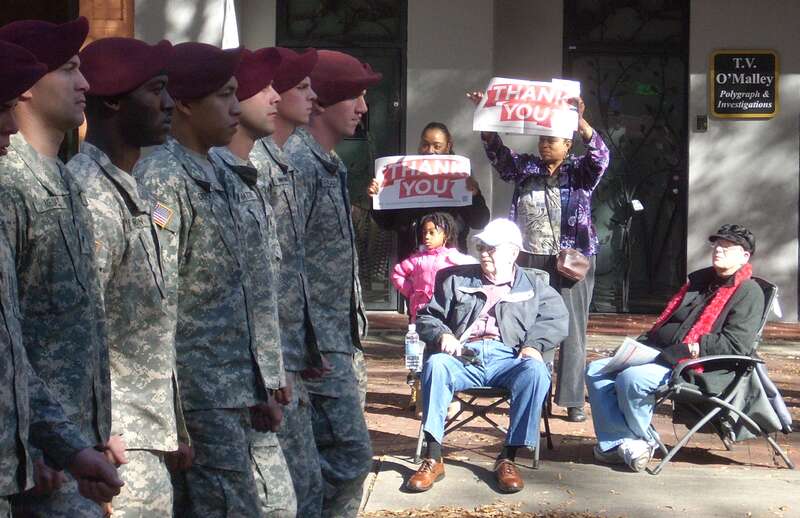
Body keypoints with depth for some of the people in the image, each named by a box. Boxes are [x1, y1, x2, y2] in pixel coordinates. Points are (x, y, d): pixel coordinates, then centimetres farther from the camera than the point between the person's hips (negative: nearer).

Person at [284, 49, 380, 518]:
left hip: (340, 340, 10)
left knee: (341, 456, 13)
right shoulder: (297, 163, -16)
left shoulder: (329, 163, 16)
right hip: (316, 343, -10)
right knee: (349, 457, -8)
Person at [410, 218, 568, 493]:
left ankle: (508, 458, -26)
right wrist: (441, 335, -2)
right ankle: (433, 458, -32)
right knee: (435, 364, -34)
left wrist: (535, 344, -10)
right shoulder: (458, 280, 22)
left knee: (536, 372, -35)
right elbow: (427, 316, 21)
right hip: (464, 357, 1)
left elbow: (556, 319, 10)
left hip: (507, 359, -1)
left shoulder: (533, 284, 21)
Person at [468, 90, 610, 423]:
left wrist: (581, 123, -31)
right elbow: (497, 153, 5)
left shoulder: (580, 172, 2)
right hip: (529, 260, 3)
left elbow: (600, 156, -15)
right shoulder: (526, 168, 11)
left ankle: (573, 400, 3)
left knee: (572, 330, -1)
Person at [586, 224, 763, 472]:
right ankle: (622, 443, -18)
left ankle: (643, 441, -10)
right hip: (656, 353, 9)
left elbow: (736, 344, -13)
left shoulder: (748, 292, -1)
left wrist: (692, 348, -18)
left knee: (631, 377, -33)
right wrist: (642, 343, 12)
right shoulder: (699, 279, 25)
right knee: (596, 370, -9)